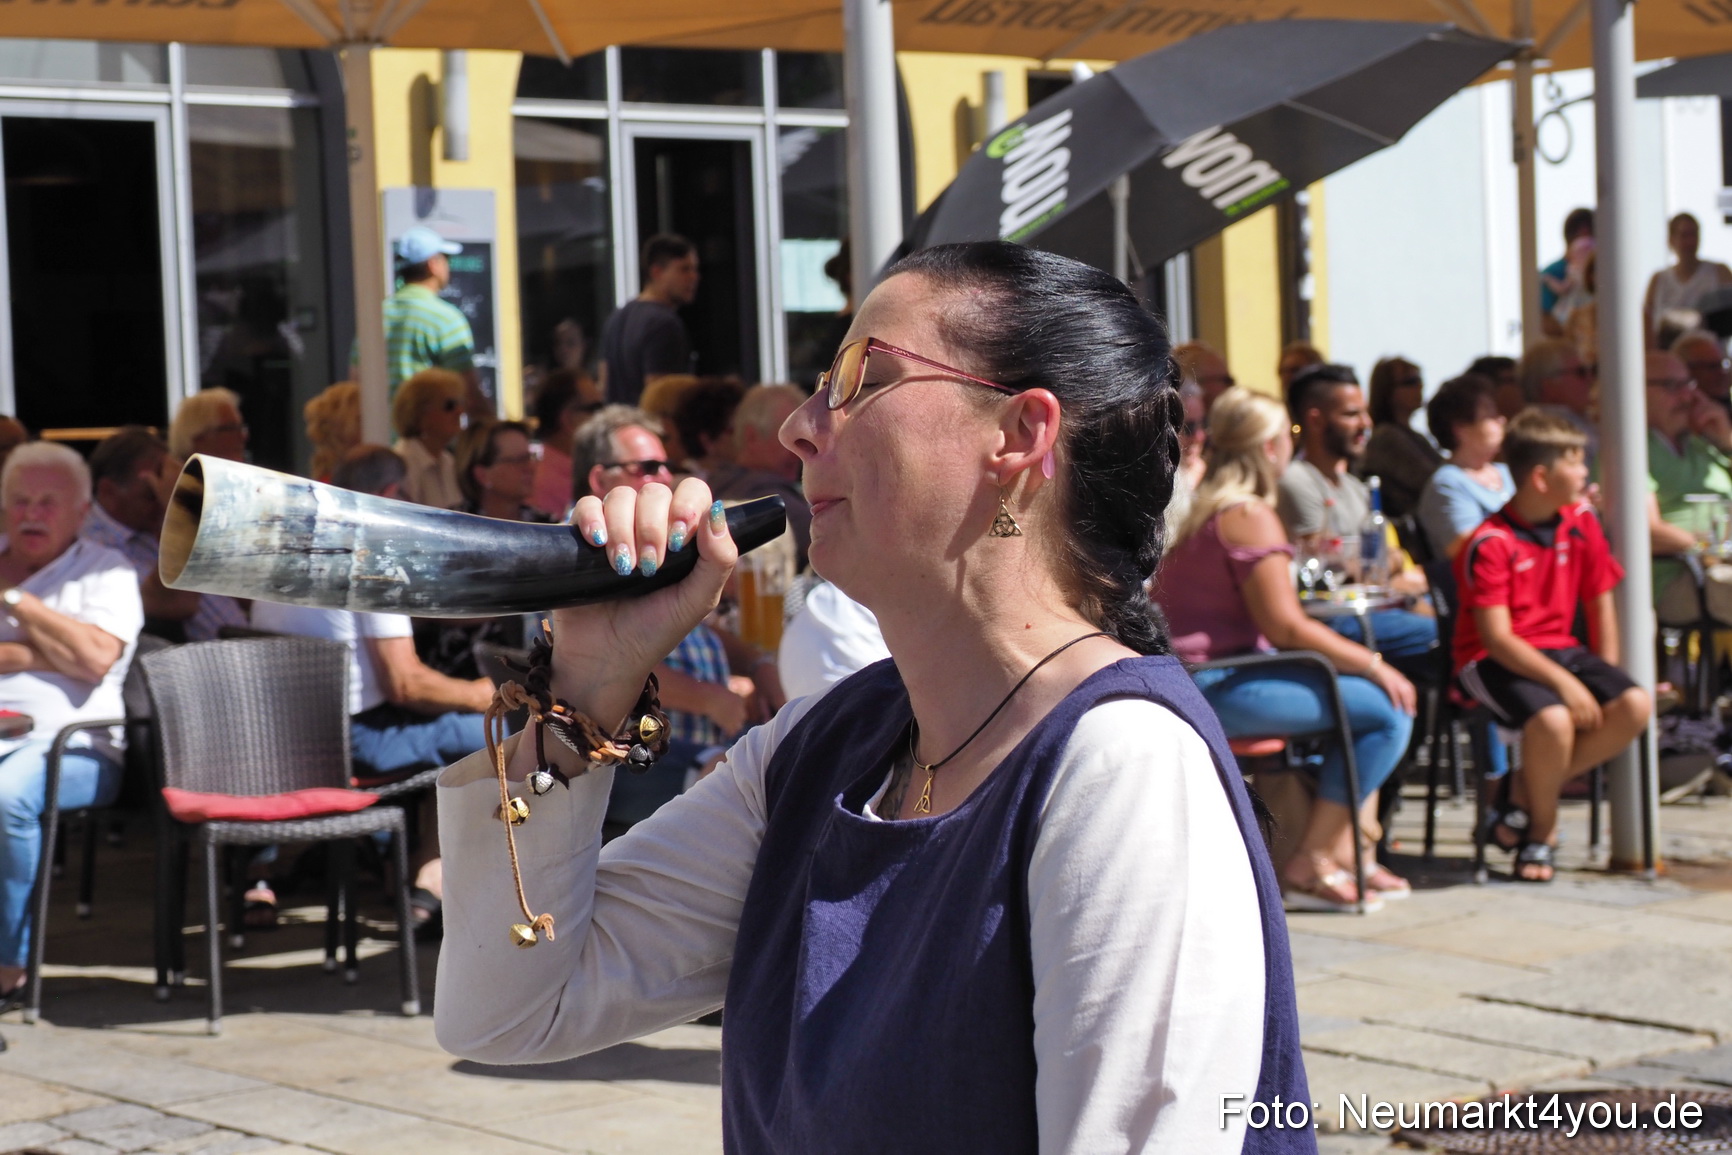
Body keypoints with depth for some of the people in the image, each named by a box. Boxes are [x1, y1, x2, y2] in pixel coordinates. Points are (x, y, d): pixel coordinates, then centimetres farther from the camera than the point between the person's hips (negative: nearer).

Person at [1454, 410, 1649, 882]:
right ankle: (1539, 835, -6)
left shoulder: (1581, 523, 3)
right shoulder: (1491, 543, -16)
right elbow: (1497, 638, -20)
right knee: (1553, 719, -34)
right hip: (1495, 662, -7)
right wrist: (1565, 683, -28)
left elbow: (1600, 602, 10)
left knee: (1634, 706, -18)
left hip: (1559, 648, 7)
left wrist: (1605, 677, 0)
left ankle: (1528, 792, -2)